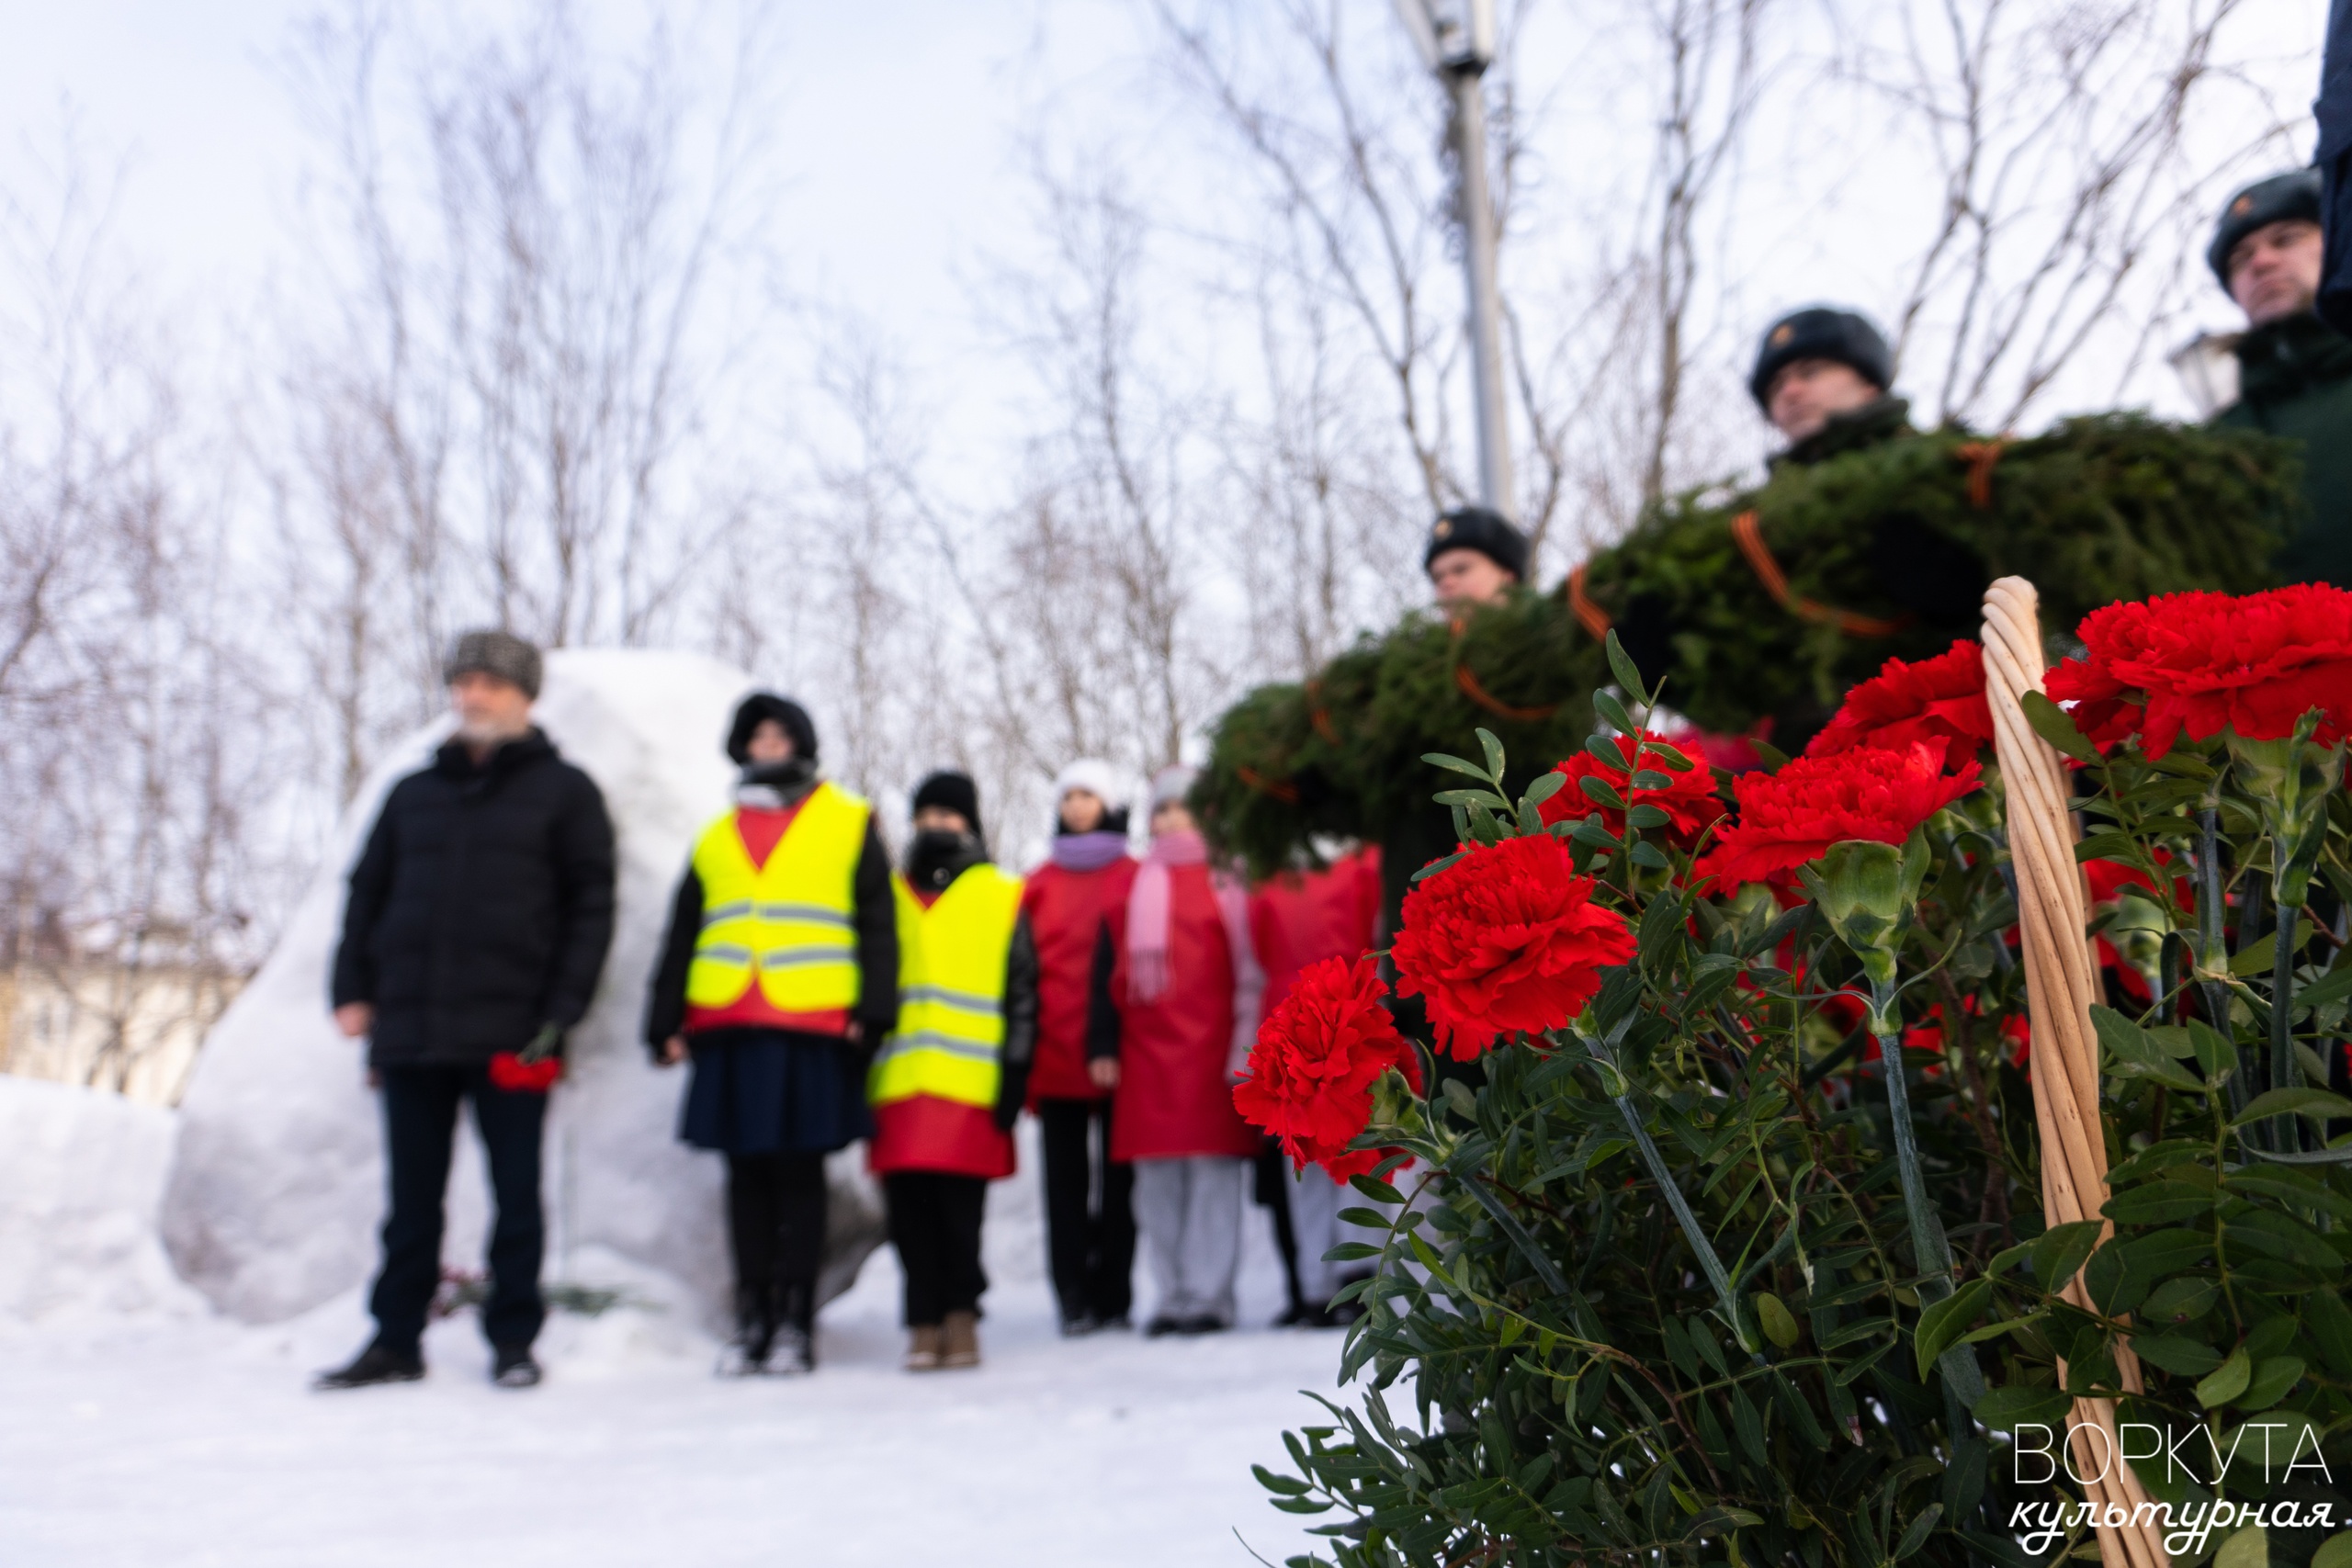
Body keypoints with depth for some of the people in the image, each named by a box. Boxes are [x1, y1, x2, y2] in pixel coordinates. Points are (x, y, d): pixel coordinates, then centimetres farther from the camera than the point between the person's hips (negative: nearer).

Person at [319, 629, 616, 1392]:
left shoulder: (564, 792, 4)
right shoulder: (413, 794, 17)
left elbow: (591, 906, -2)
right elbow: (366, 893, 18)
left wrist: (559, 1013, -10)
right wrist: (352, 992, 6)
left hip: (510, 1034, -4)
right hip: (410, 1032, 4)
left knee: (516, 1195, 4)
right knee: (411, 1198, 10)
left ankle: (513, 1338, 15)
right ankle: (396, 1340, 20)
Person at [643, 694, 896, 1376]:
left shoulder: (849, 826, 10)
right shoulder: (716, 840, 21)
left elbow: (877, 925, 3)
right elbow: (681, 939, 20)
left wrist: (870, 1010, -7)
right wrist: (667, 1022, 12)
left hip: (812, 1032, -3)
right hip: (729, 1032, 4)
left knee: (798, 1173, 1)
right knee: (747, 1176, 7)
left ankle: (796, 1321, 8)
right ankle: (752, 1320, 16)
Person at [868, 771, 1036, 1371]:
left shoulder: (1002, 898, 9)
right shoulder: (891, 898, 18)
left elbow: (1022, 996, 5)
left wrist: (1012, 1079, -3)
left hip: (970, 1089, -3)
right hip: (899, 1086, 3)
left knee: (959, 1206, -4)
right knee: (910, 1210, 2)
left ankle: (960, 1312, 10)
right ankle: (925, 1322, 12)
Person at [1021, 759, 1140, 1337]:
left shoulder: (1137, 879, 5)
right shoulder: (1040, 884, 12)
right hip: (1055, 1053, 2)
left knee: (1117, 1176, 4)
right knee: (1065, 1179, 3)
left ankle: (1114, 1298, 12)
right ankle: (1074, 1300, 9)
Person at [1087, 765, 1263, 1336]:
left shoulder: (1229, 882, 4)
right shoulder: (1130, 888, 16)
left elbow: (1251, 966, 0)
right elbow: (1108, 972, 15)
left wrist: (1246, 1042, -7)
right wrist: (1102, 1046, 9)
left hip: (1212, 1049, -4)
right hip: (1147, 1052, 4)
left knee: (1214, 1172, -5)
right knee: (1157, 1179, 5)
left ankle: (1207, 1294, 1)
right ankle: (1173, 1293, 13)